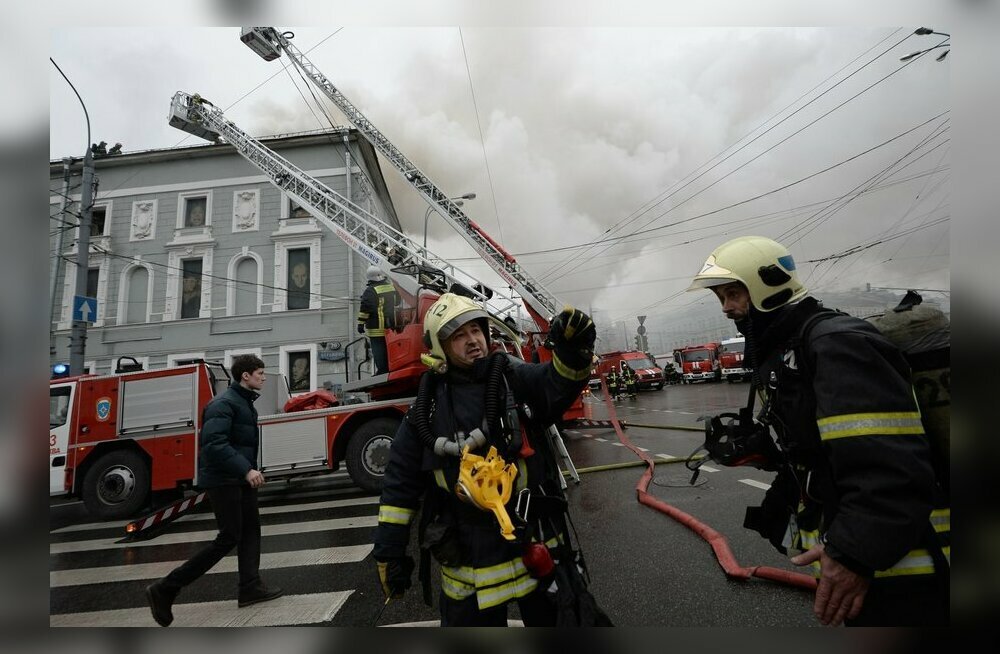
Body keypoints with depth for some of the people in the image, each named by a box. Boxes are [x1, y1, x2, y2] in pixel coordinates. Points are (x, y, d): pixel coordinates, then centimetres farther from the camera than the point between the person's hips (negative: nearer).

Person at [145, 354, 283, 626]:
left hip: (240, 479, 10)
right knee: (228, 538, -4)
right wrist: (246, 469, -31)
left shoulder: (245, 402, 13)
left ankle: (250, 587, 19)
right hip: (223, 480, -10)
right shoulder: (224, 403, -18)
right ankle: (165, 589, 7)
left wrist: (250, 470, 14)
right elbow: (214, 443, -28)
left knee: (251, 530, 11)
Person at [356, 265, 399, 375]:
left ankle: (382, 373, -2)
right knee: (389, 352, 15)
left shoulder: (370, 291, -14)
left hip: (377, 329, -6)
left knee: (379, 354, -3)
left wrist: (360, 324, -9)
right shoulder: (391, 287, 7)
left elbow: (365, 309, -16)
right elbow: (397, 301, 22)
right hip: (391, 327, 7)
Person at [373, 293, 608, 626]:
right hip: (469, 558, 1)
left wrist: (573, 350, -44)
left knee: (553, 616, 19)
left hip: (537, 546, 0)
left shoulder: (514, 377, -5)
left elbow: (558, 383, -24)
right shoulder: (428, 408, -3)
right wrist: (389, 550, 3)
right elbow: (401, 480, 2)